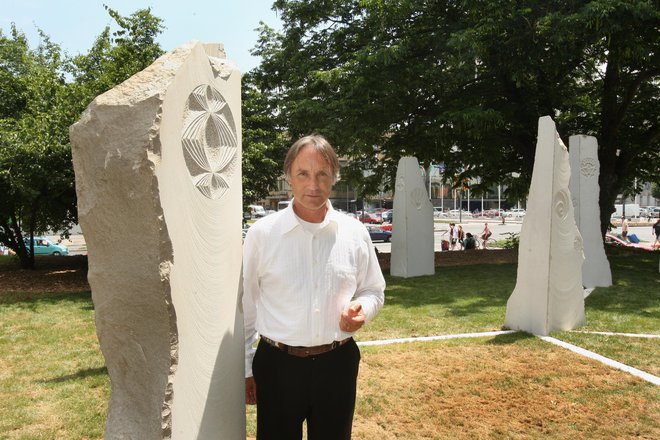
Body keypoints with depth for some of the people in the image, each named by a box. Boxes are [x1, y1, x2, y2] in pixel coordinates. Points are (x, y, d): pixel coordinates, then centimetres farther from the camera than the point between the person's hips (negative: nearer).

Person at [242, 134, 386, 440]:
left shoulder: (355, 233, -1)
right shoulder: (262, 233, -7)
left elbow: (374, 291, 11)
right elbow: (245, 306, -1)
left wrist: (362, 309, -11)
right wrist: (246, 368, 3)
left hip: (338, 364, 2)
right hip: (277, 365, -2)